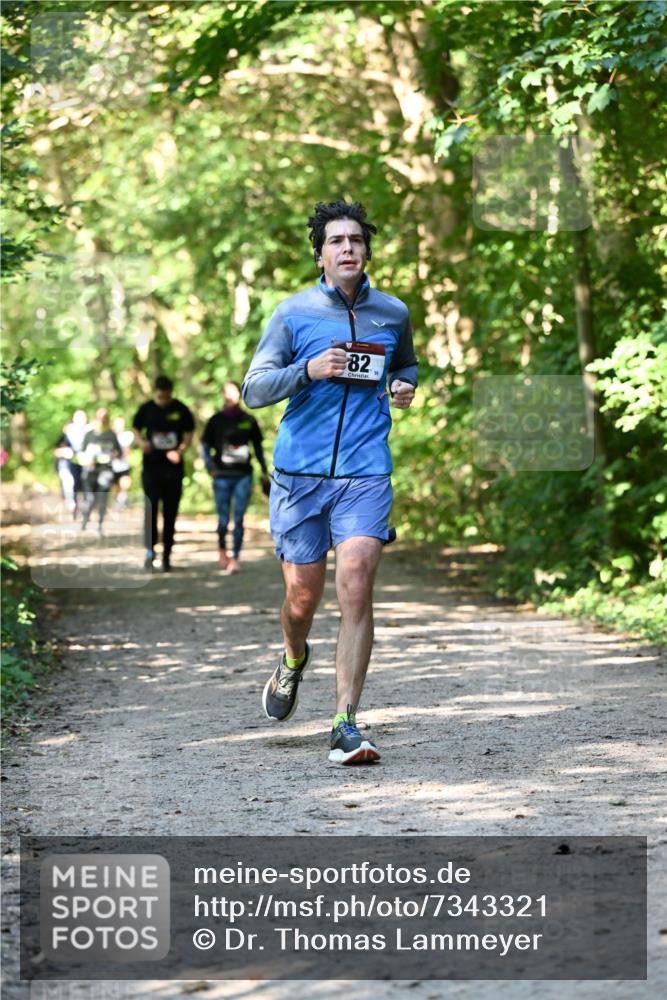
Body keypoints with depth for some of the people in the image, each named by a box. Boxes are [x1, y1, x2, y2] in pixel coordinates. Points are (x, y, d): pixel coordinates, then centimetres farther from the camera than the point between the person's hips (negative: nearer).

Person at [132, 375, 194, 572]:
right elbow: (136, 429, 13)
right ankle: (150, 550, -4)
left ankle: (167, 555, 10)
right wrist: (141, 442, -8)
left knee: (171, 512, 4)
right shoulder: (146, 409, 3)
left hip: (173, 467, 0)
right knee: (150, 507, -11)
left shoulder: (180, 410, 1)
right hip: (151, 466, 0)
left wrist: (181, 451, -10)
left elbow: (189, 433, 7)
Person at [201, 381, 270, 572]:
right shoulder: (216, 420, 2)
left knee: (239, 519, -4)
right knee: (223, 519, 2)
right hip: (222, 476, -1)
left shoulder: (248, 420, 6)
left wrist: (264, 471, 12)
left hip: (243, 475, 1)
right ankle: (222, 549, 27)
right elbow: (205, 446, 7)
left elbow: (258, 446, 14)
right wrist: (211, 468, -5)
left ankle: (235, 557, 1)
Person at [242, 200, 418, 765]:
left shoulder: (393, 314, 9)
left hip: (366, 473, 0)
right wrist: (308, 369, -16)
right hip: (300, 473, 0)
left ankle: (347, 725, -15)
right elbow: (253, 389, 0)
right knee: (303, 596, 5)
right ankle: (295, 661, 42)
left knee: (356, 586, -16)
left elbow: (407, 365, 29)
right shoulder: (294, 313, 2)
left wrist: (404, 387, 6)